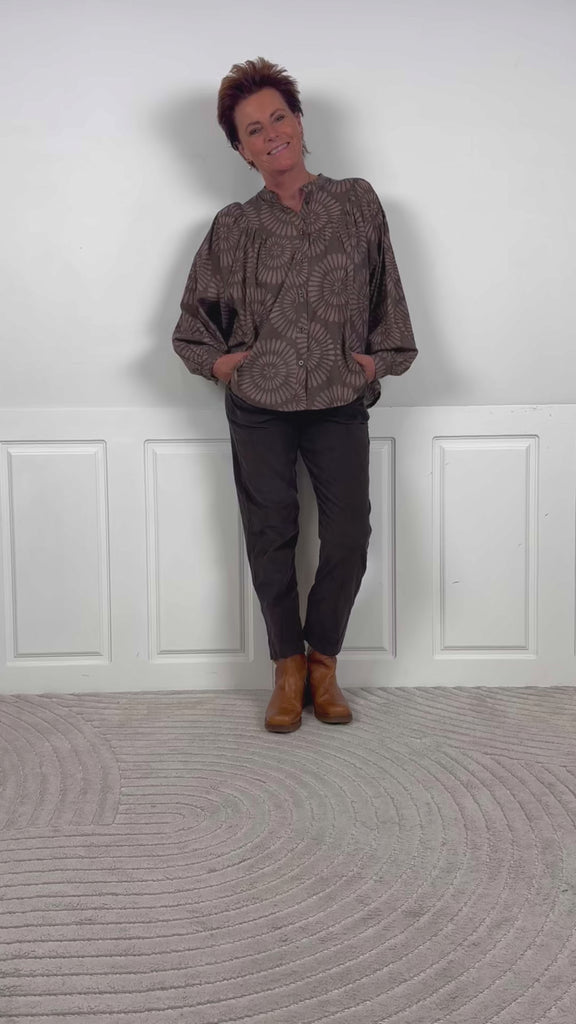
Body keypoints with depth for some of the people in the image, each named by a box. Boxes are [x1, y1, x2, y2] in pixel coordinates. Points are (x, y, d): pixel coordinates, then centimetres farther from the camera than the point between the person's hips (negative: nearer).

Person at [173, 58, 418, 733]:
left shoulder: (357, 203, 4)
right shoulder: (233, 227, 3)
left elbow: (385, 293, 11)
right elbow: (196, 312, 13)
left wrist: (381, 355, 4)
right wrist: (213, 359, -2)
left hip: (340, 402, 0)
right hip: (258, 406, 0)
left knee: (349, 537, -2)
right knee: (270, 538, 5)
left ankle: (323, 659, 21)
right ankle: (288, 665, 23)